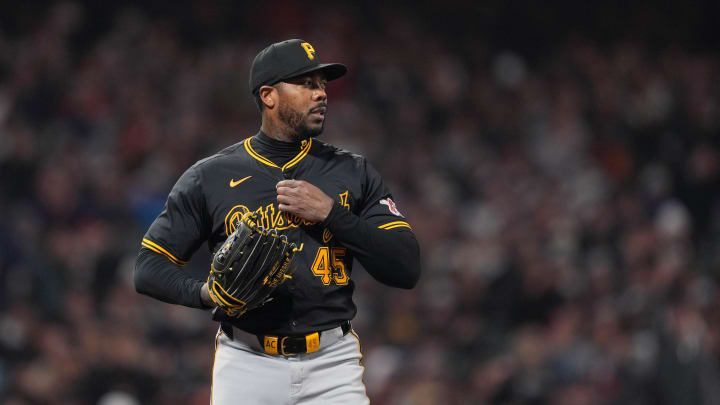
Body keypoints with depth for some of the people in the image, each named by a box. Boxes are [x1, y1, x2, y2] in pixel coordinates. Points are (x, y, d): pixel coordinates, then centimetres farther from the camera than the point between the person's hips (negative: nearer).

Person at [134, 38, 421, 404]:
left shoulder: (354, 174, 9)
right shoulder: (210, 176, 5)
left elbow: (407, 270, 1)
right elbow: (149, 268, 6)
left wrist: (331, 212, -9)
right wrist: (205, 293, -14)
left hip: (332, 364, 1)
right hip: (246, 365, -1)